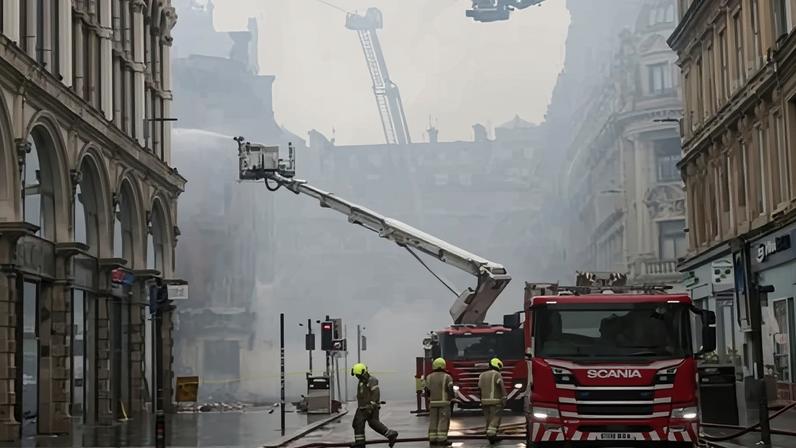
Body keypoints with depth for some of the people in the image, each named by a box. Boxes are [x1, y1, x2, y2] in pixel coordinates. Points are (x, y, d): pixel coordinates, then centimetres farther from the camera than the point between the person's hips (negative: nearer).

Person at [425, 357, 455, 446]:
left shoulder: (429, 377, 4)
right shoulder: (447, 377, -7)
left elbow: (427, 391, 5)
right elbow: (450, 390, -11)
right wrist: (452, 398, 7)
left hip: (433, 402, 4)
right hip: (444, 402, -4)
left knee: (433, 421, 8)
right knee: (443, 421, -2)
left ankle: (432, 440, 6)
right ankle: (442, 440, -7)